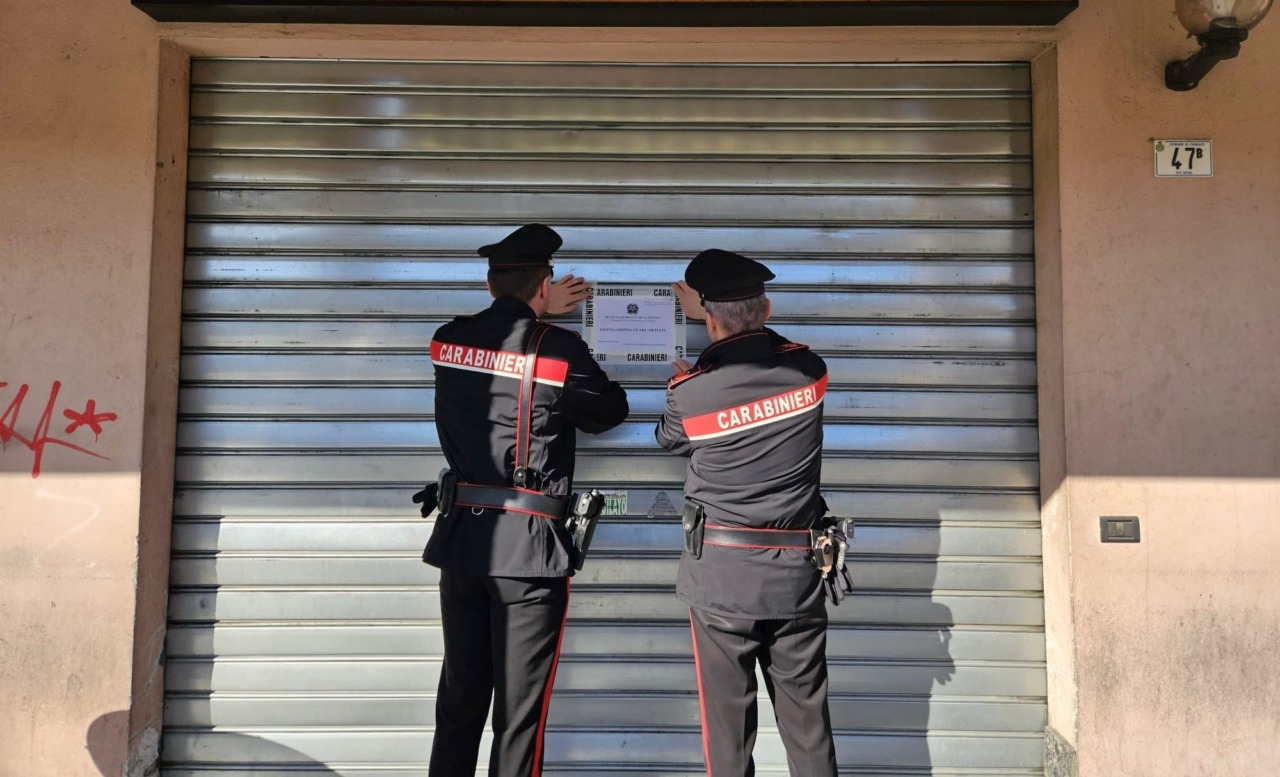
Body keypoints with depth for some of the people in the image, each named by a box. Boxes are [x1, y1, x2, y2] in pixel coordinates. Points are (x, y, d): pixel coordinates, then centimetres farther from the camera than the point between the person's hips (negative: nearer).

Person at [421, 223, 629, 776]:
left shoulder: (448, 340, 3)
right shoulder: (560, 349, -10)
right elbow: (609, 412, 6)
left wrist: (537, 314, 32)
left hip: (460, 537, 5)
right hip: (529, 546, -5)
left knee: (459, 699, 16)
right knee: (519, 711, 6)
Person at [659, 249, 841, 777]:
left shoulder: (691, 393, -12)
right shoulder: (808, 369, -4)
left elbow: (669, 440, 10)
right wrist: (709, 309, 26)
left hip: (721, 579, -2)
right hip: (797, 575, 3)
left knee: (728, 719, 10)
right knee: (806, 717, 13)